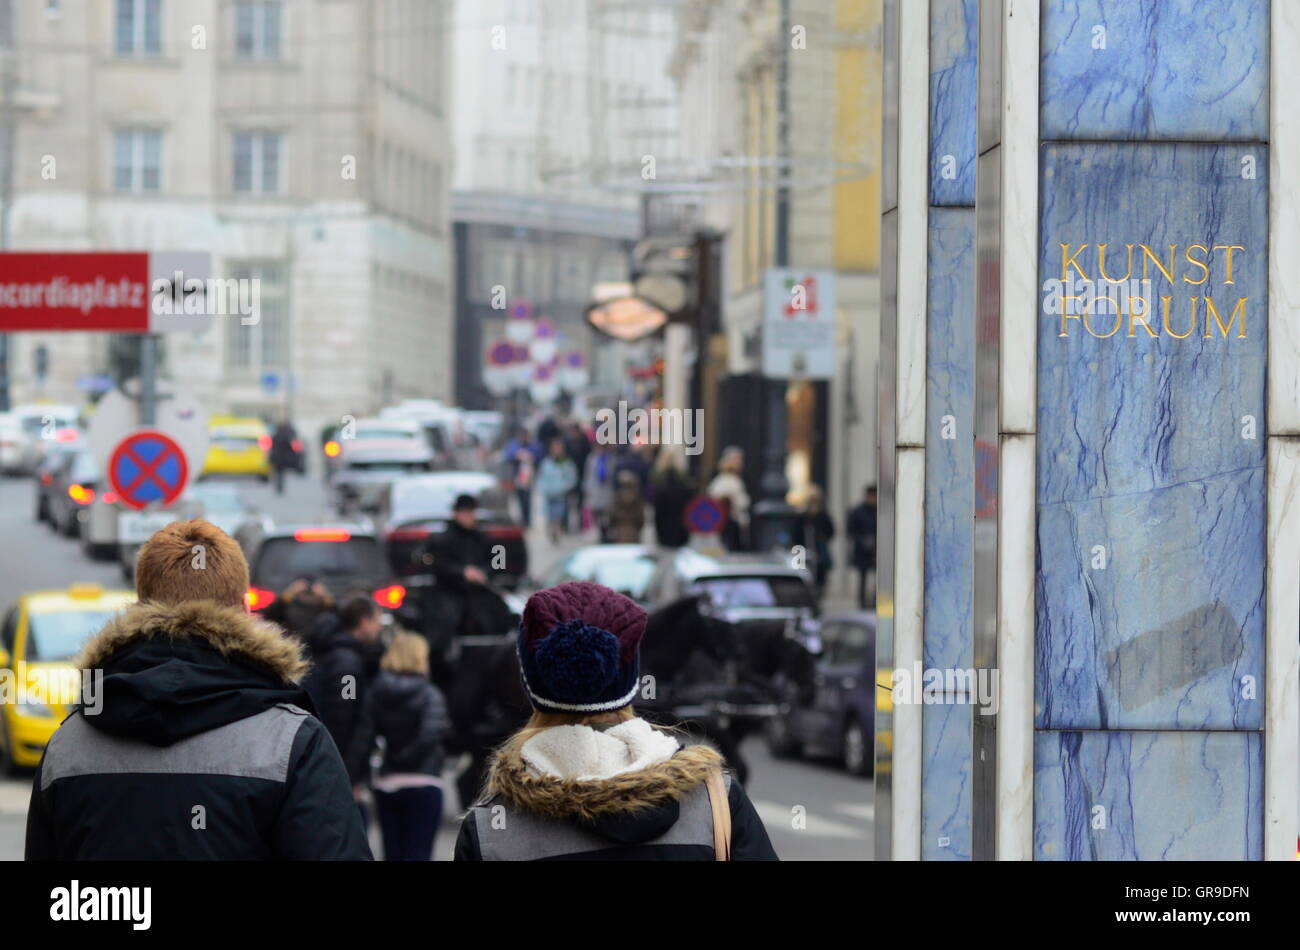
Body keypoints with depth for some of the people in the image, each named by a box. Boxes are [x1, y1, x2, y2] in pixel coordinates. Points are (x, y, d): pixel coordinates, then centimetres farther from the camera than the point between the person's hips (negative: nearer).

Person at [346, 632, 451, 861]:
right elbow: (431, 733, -24)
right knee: (418, 855, -1)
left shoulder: (375, 694, 4)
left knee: (393, 855, 13)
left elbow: (362, 739, 0)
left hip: (386, 785, 4)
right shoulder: (429, 694, -8)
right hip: (423, 785, -4)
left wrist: (355, 779, 4)